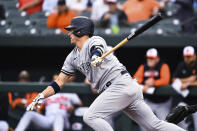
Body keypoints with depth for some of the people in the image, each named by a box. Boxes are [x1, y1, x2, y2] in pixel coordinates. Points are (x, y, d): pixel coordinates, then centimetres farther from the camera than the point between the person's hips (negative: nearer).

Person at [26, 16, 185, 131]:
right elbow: (59, 83, 21)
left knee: (91, 116, -16)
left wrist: (96, 57, -51)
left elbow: (97, 50, -28)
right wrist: (40, 97, 9)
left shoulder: (95, 41, -3)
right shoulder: (73, 57, 21)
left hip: (121, 84, -9)